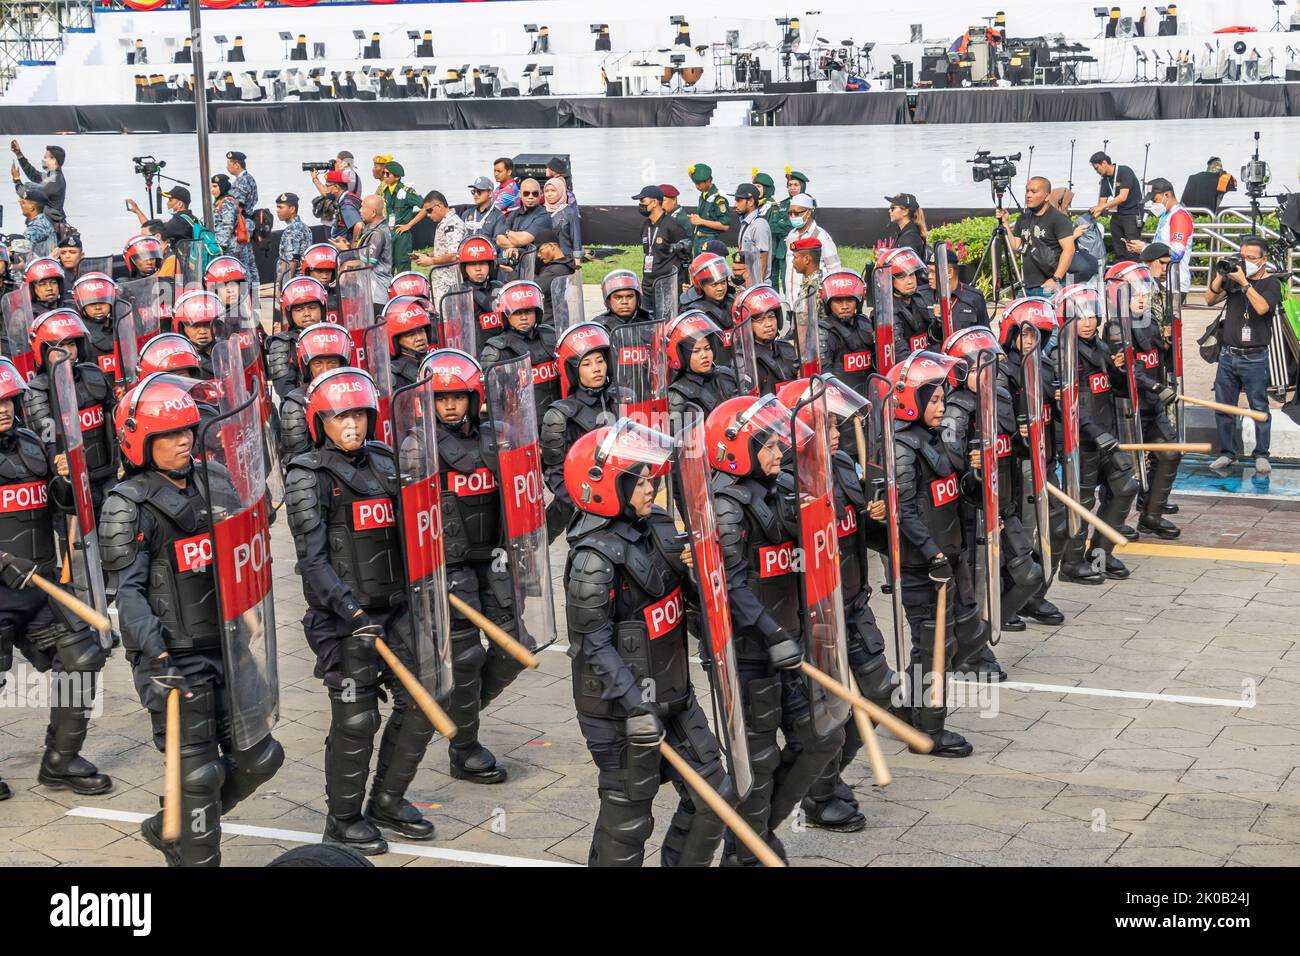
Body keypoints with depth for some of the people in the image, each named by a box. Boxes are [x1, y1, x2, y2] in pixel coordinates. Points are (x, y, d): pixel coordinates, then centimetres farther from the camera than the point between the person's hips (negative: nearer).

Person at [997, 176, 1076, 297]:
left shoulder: (1059, 218, -5)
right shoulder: (1023, 219, 17)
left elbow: (1069, 250, -13)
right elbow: (1015, 248, 15)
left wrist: (1056, 279, -20)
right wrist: (1005, 224, 4)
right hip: (1028, 287, 7)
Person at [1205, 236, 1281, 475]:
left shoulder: (1271, 283, -1)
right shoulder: (1233, 277, 11)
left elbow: (1262, 307, -19)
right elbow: (1210, 299, 6)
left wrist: (1243, 282, -19)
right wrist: (1220, 276, -7)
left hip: (1255, 358, -4)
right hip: (1228, 354, 4)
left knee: (1259, 408, -2)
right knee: (1223, 408, 6)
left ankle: (1261, 455, 6)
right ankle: (1227, 453, 15)